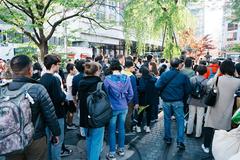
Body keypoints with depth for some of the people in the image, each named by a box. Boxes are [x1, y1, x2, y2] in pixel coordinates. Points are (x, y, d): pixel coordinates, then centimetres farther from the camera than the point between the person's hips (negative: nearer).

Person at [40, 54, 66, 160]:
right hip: (56, 114, -9)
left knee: (49, 139, 23)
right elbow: (60, 98, -25)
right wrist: (63, 96, -5)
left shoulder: (42, 78, 6)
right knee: (57, 140, 5)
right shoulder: (54, 79, -22)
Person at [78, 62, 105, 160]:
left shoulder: (81, 83, 0)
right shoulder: (99, 83, -18)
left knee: (89, 140, 24)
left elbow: (80, 98, 10)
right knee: (96, 142, 7)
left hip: (85, 116, 7)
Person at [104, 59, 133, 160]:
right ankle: (121, 149, 34)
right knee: (121, 128, 18)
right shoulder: (126, 78, -7)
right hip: (123, 108, 3)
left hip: (112, 108, -3)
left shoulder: (107, 79, -16)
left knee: (111, 131, 10)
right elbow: (131, 94, -3)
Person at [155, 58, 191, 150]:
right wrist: (183, 97, 13)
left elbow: (158, 86, -14)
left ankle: (167, 138, 26)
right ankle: (180, 141, 4)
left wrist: (162, 94, 5)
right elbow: (188, 90, -4)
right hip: (178, 101, -1)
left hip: (166, 101, 2)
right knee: (180, 120, 7)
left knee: (167, 119, 14)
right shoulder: (183, 76, -7)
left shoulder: (164, 75, -7)